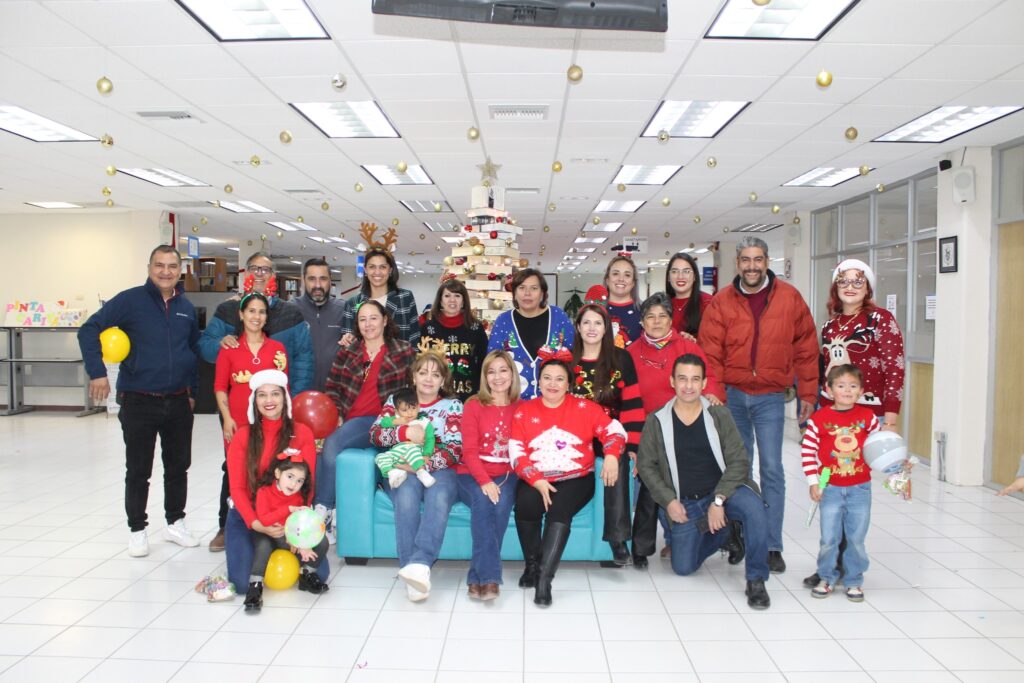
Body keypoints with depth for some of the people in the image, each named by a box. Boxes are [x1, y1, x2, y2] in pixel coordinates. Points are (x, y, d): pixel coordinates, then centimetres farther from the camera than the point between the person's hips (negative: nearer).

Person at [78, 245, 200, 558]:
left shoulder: (187, 308, 7)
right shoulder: (130, 300, -8)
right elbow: (89, 330, -11)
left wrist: (193, 391, 13)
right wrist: (97, 372, -19)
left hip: (178, 402, 4)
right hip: (138, 402, -4)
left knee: (178, 466, 13)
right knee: (138, 470, 6)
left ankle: (175, 522, 29)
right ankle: (137, 529, 22)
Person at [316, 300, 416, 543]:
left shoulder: (404, 352, 5)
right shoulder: (347, 352, 15)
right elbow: (332, 387, 14)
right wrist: (336, 415, 1)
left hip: (378, 421, -3)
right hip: (347, 420, 4)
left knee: (332, 444, -28)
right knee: (328, 450, -28)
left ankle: (321, 511, -16)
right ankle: (329, 517, -18)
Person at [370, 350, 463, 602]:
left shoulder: (453, 405, 10)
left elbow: (455, 450, -1)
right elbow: (375, 434, 1)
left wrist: (424, 464, -18)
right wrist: (405, 432, -18)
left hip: (439, 469, 0)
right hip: (403, 469, 1)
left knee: (439, 497, -36)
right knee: (407, 495, -35)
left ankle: (420, 563, -47)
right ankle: (414, 570, -38)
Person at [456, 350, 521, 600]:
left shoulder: (522, 408, 8)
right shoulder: (473, 406, 2)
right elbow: (469, 451, -5)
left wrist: (503, 480, -12)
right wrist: (484, 481, -21)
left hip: (506, 475, 1)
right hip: (473, 474, -1)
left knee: (502, 503, -30)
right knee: (483, 501, -33)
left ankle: (478, 576, -24)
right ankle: (489, 575, -30)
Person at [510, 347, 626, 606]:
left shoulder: (584, 407, 7)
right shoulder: (523, 411, 8)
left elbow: (615, 430, 4)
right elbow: (516, 453, 1)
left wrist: (611, 456, -18)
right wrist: (537, 481, -15)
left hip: (575, 479, -1)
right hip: (535, 481, 1)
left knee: (559, 509, -31)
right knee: (524, 504, -30)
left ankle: (544, 578, -29)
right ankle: (532, 565, -8)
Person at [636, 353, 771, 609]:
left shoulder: (719, 415, -7)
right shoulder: (656, 421, -5)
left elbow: (738, 461, -11)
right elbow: (645, 464, 0)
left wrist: (718, 501, -20)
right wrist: (669, 501, -9)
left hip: (723, 491, -2)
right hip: (685, 503, 2)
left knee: (753, 507, -34)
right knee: (683, 568, 0)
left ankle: (756, 580, -15)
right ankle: (725, 535, 28)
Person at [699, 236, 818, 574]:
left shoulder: (789, 298, -1)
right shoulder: (721, 302, -2)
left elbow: (806, 349, 3)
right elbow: (710, 354, -5)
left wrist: (807, 393, 2)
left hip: (770, 397, -1)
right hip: (732, 395, 1)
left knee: (772, 470, -3)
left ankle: (772, 546, 7)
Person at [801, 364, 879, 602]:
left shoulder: (867, 416, -2)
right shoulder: (820, 418, -9)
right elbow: (808, 449, -6)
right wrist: (813, 482, -7)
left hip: (860, 488, 1)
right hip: (830, 488, -1)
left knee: (856, 538, 8)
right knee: (829, 538, 5)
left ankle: (854, 580, 26)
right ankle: (827, 578, 25)